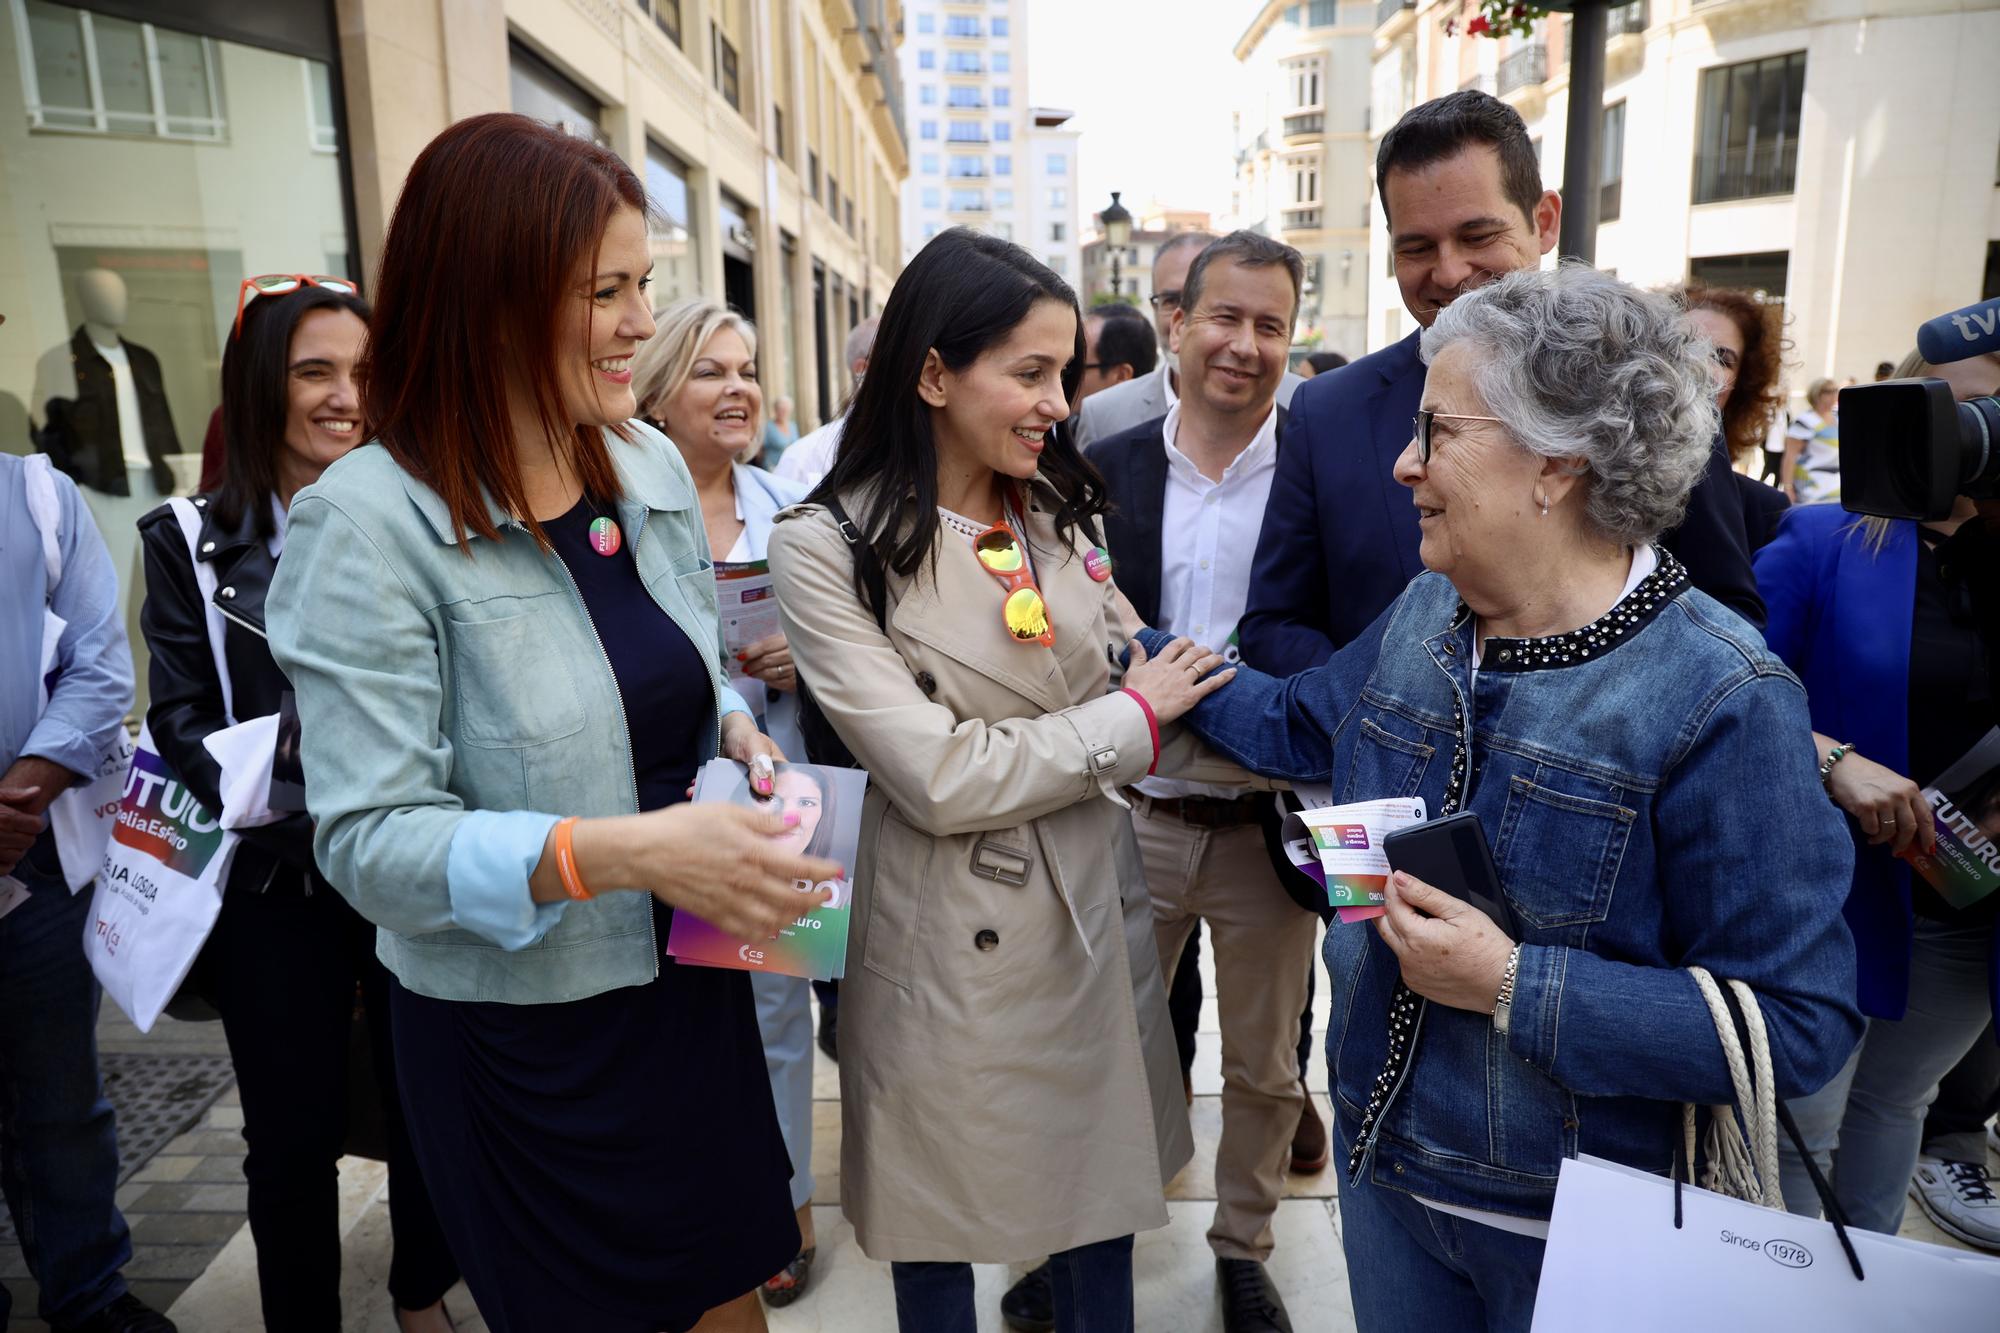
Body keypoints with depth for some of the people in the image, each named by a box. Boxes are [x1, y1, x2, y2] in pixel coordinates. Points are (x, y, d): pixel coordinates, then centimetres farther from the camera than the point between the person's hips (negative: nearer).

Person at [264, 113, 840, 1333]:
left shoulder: (653, 465, 1)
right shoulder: (368, 524, -18)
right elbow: (369, 837, -21)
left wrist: (739, 732, -6)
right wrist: (618, 851, -32)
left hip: (692, 981, 5)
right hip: (521, 1034, -5)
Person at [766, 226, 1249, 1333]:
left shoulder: (1061, 513, 4)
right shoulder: (827, 547, -14)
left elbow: (1142, 696, 7)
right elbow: (939, 777, -20)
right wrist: (1131, 721, -13)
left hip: (1096, 910, 5)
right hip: (951, 940, -4)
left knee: (1104, 1193, 19)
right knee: (942, 1228, 16)